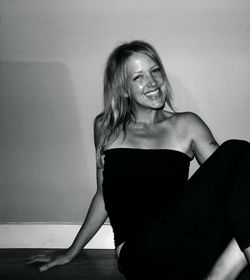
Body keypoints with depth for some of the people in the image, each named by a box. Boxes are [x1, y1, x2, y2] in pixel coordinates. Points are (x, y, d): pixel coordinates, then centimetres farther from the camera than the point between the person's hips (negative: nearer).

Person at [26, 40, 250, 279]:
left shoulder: (186, 125, 14)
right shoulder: (106, 128, 17)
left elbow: (220, 179, 8)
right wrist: (72, 252, 31)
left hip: (184, 251, 3)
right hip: (139, 256, -2)